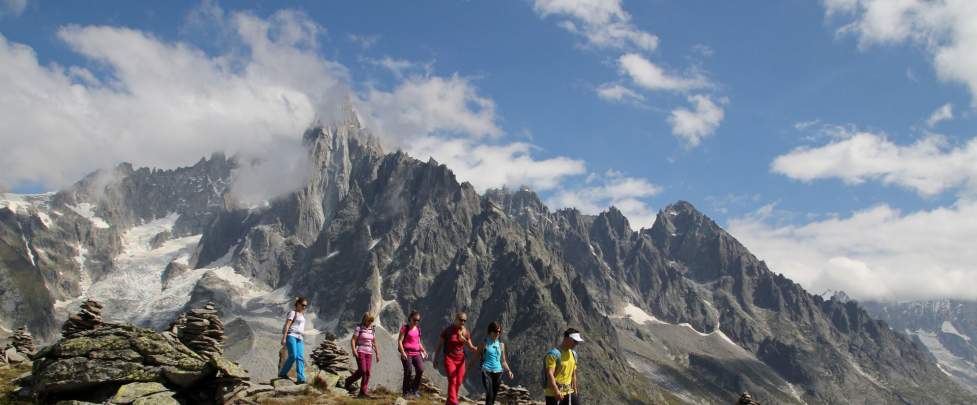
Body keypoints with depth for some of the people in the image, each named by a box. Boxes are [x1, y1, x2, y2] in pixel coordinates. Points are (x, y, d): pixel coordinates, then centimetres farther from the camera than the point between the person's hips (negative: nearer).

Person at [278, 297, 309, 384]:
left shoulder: (302, 314, 22)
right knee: (293, 356, -16)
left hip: (299, 338, 7)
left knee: (300, 358, -6)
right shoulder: (292, 313, -2)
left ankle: (300, 378, -13)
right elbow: (287, 325, -11)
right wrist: (284, 338, -19)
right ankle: (282, 373, 1)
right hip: (291, 336, -7)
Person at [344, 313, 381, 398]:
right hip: (360, 352, -5)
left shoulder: (372, 330, 11)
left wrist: (377, 354, 11)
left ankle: (363, 392, 0)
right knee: (362, 370, -14)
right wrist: (353, 350, -23)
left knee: (367, 372, -3)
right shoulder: (359, 328, -3)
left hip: (369, 353, 5)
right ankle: (349, 380, 11)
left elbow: (374, 343, 16)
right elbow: (353, 340, -9)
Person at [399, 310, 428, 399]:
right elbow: (399, 341, -7)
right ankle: (406, 392, 7)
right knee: (408, 372, -7)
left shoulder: (418, 329, 16)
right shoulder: (405, 328, -2)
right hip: (407, 353, -5)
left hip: (416, 353, 5)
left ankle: (414, 389, 5)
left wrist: (423, 351, 10)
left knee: (420, 370, -12)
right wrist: (403, 352, -18)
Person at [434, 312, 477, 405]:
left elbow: (470, 347, 6)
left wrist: (478, 349, -17)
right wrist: (435, 359, 0)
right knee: (452, 381, -15)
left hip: (460, 360, 4)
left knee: (458, 382, 4)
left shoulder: (466, 333, 2)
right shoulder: (447, 331, -8)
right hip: (449, 359, -4)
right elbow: (439, 345, -1)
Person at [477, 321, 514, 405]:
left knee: (494, 397, 7)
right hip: (487, 371, -4)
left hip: (498, 372, 4)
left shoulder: (501, 345, 12)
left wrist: (508, 371, 2)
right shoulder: (484, 344, 1)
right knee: (489, 395, -19)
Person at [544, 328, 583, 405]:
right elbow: (550, 373, -22)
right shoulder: (554, 353, -16)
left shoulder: (573, 354, 11)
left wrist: (575, 391, 18)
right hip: (554, 393, -8)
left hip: (569, 392, 8)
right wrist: (556, 391, -29)